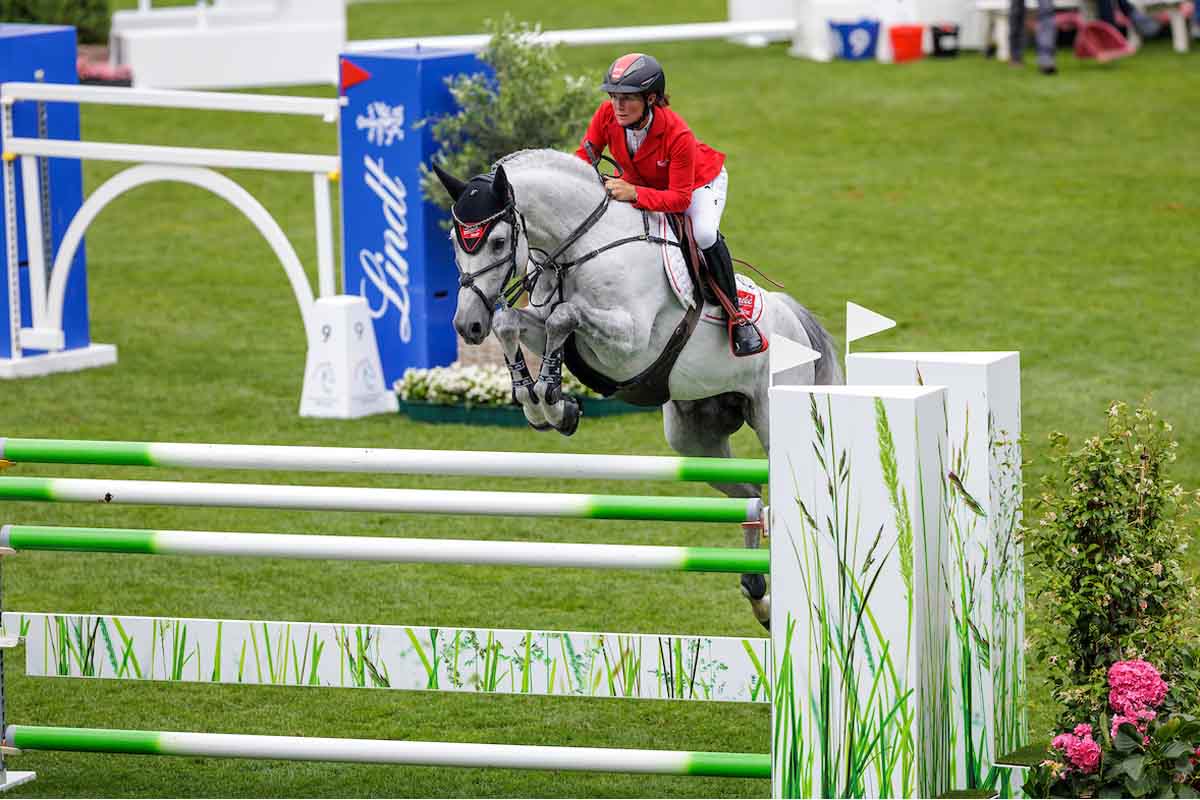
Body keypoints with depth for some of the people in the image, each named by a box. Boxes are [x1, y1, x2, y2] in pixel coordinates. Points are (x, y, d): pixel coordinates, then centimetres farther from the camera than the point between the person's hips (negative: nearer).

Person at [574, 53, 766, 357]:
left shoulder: (677, 135, -40)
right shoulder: (607, 115, -28)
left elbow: (680, 198, -39)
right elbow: (586, 154, -12)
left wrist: (634, 194, -54)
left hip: (699, 182, -6)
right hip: (638, 182, 6)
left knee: (704, 234, -33)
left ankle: (735, 316, -16)